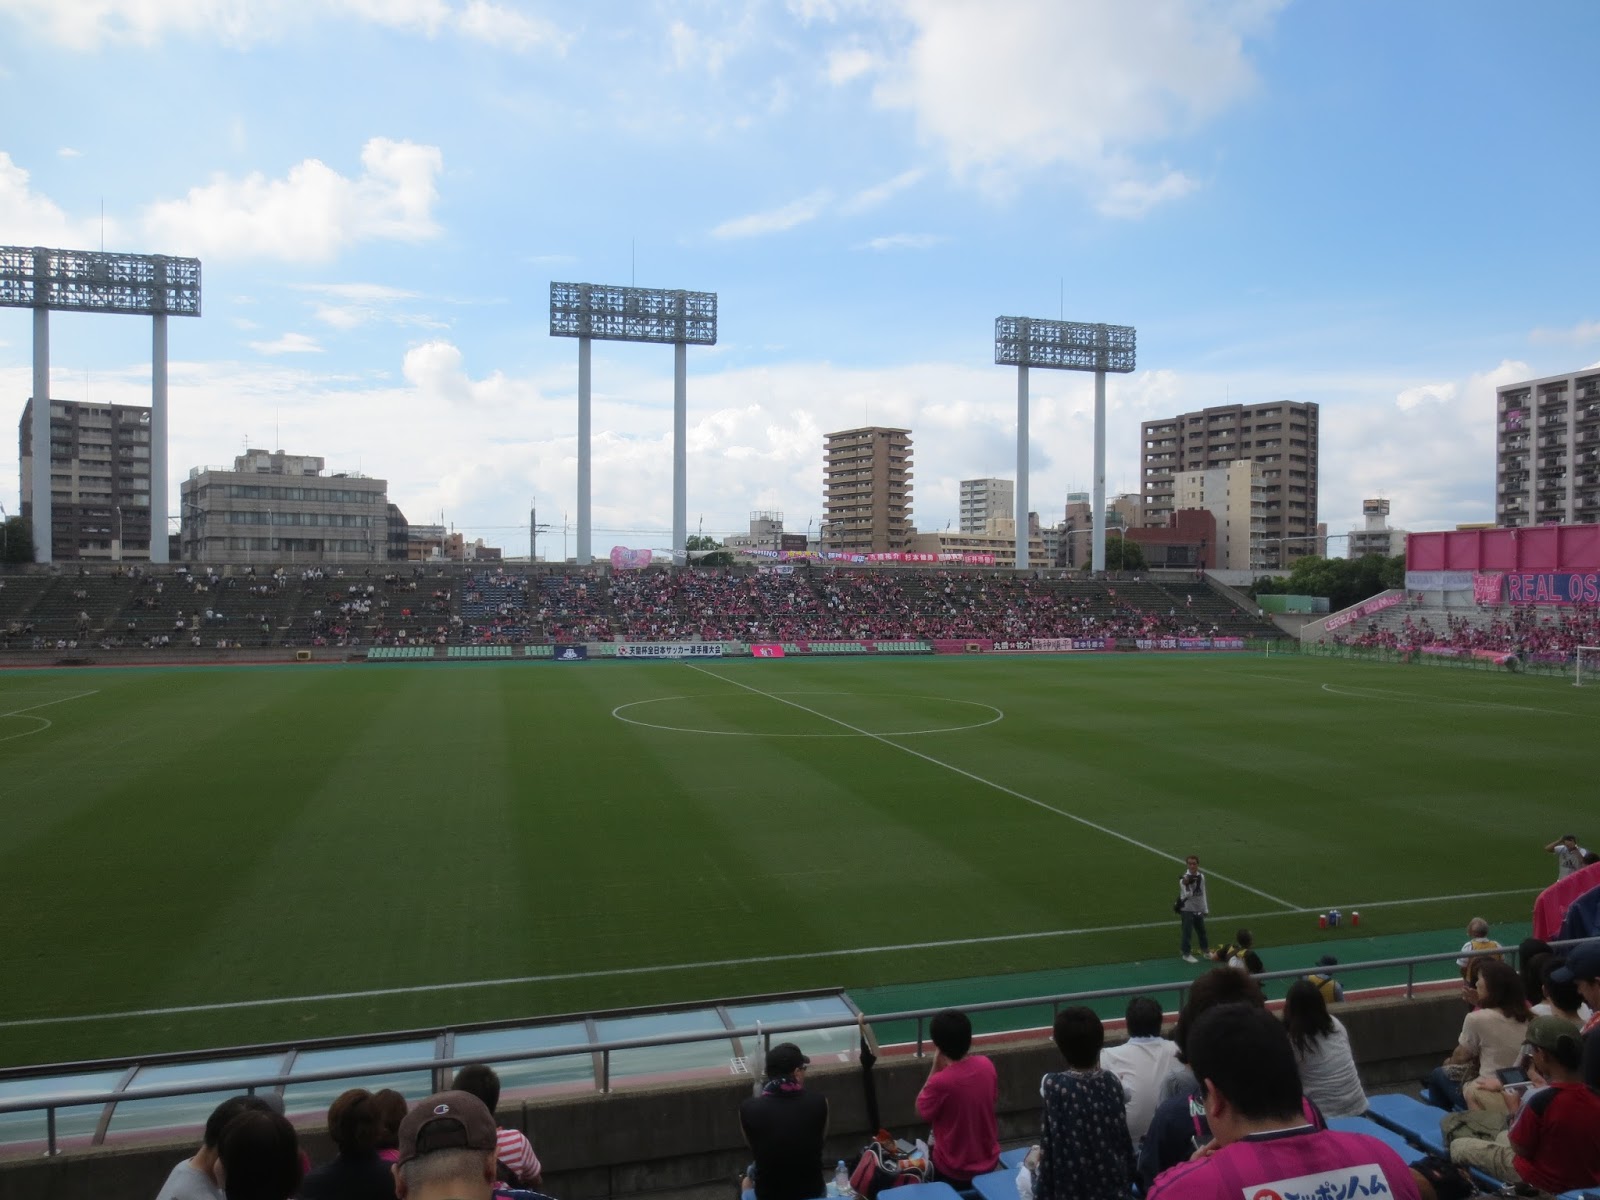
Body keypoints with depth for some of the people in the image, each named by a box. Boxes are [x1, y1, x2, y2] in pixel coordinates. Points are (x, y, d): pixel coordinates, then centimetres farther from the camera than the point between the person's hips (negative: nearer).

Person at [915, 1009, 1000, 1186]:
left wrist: (935, 1068, -14)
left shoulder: (940, 1082, -29)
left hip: (954, 1171, -4)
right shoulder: (986, 1065, -14)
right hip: (990, 1162, 4)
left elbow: (921, 1111, -9)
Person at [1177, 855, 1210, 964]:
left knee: (1202, 931, 19)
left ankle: (1206, 951, 35)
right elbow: (1187, 894, -25)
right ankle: (1185, 954, 12)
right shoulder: (1184, 878, -17)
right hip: (1187, 910, -6)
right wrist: (1186, 885, -44)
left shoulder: (1201, 877, 3)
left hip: (1198, 910, 6)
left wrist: (1205, 909, 13)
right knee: (1188, 932, -1)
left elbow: (1203, 894, 11)